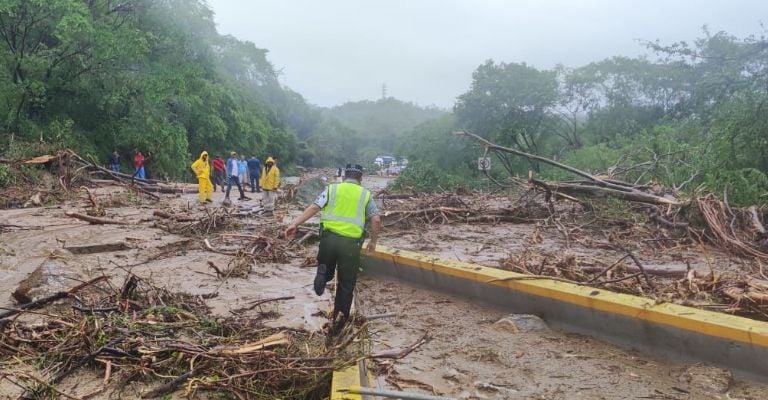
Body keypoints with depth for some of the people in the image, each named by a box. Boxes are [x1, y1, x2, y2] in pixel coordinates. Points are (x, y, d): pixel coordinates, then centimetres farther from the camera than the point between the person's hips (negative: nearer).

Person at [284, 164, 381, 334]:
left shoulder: (332, 188, 11)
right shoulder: (365, 194, 12)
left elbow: (313, 207, -2)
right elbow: (376, 220, 2)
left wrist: (295, 224, -7)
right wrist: (373, 241, 15)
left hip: (329, 237, 1)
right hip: (351, 243, -1)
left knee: (327, 273, 24)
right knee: (346, 285, 11)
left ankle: (323, 273, -11)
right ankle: (338, 320, 7)